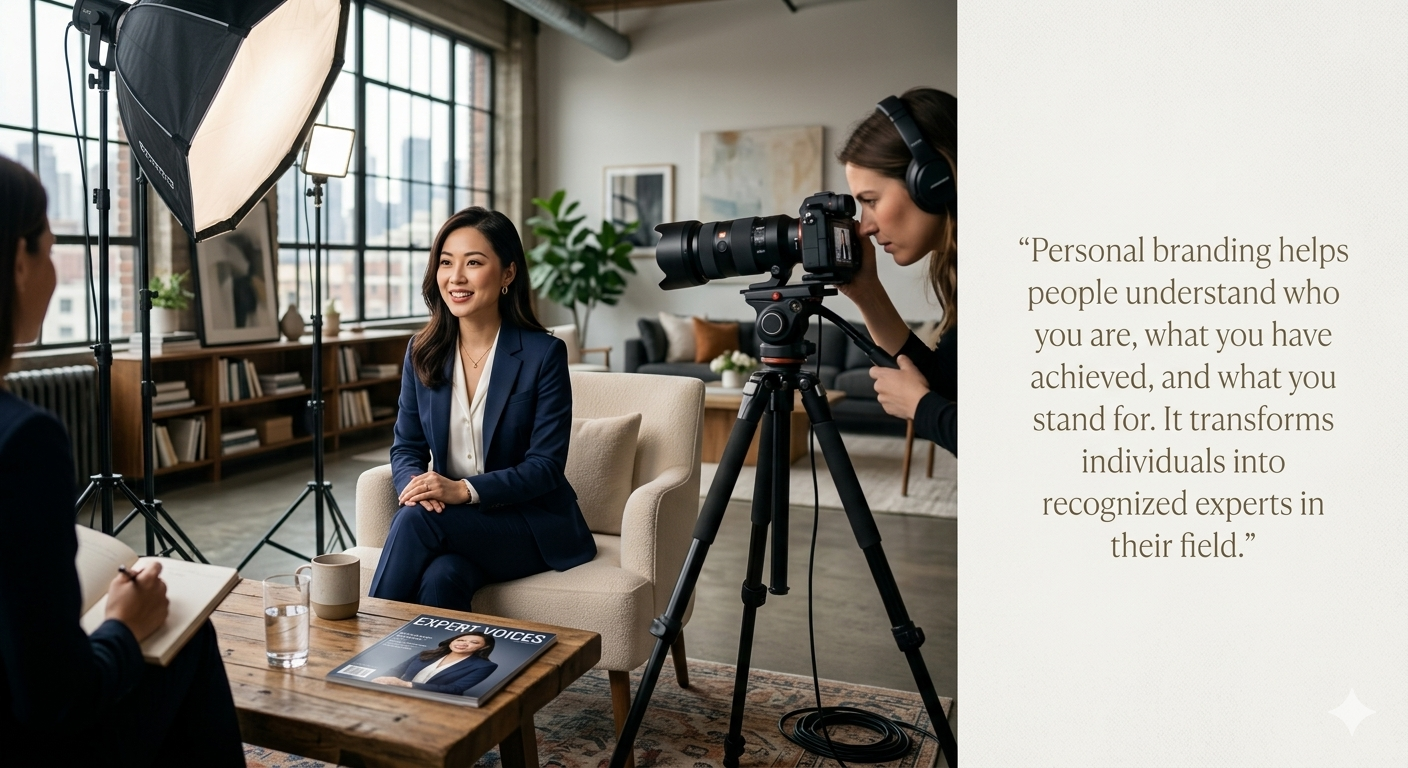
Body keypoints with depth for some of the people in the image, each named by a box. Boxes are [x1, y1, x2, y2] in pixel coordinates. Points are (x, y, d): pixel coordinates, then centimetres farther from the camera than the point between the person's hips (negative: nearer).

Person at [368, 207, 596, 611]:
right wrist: (415, 484, -16)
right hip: (451, 522, 3)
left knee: (415, 518, -28)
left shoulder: (544, 354, -10)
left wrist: (465, 490, -25)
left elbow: (547, 466, -13)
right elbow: (406, 446, 8)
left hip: (533, 524, -3)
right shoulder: (422, 352, 4)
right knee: (441, 578, -31)